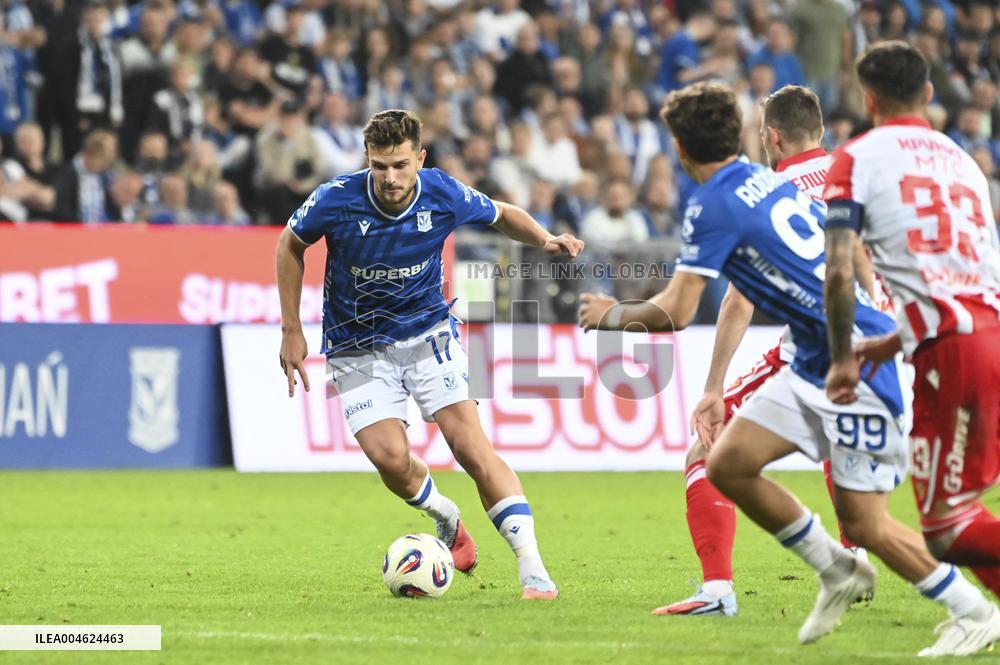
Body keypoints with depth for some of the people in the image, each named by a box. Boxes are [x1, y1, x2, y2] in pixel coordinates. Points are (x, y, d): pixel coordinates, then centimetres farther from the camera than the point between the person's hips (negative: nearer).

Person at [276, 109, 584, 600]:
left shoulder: (445, 195, -15)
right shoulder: (336, 200, -20)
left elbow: (502, 215, 7)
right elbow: (290, 245, 1)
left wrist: (545, 240, -13)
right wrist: (291, 330, 1)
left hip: (428, 332, 0)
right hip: (358, 347, 0)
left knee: (471, 445, -14)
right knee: (390, 458, -17)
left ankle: (532, 568, -15)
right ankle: (445, 516, 18)